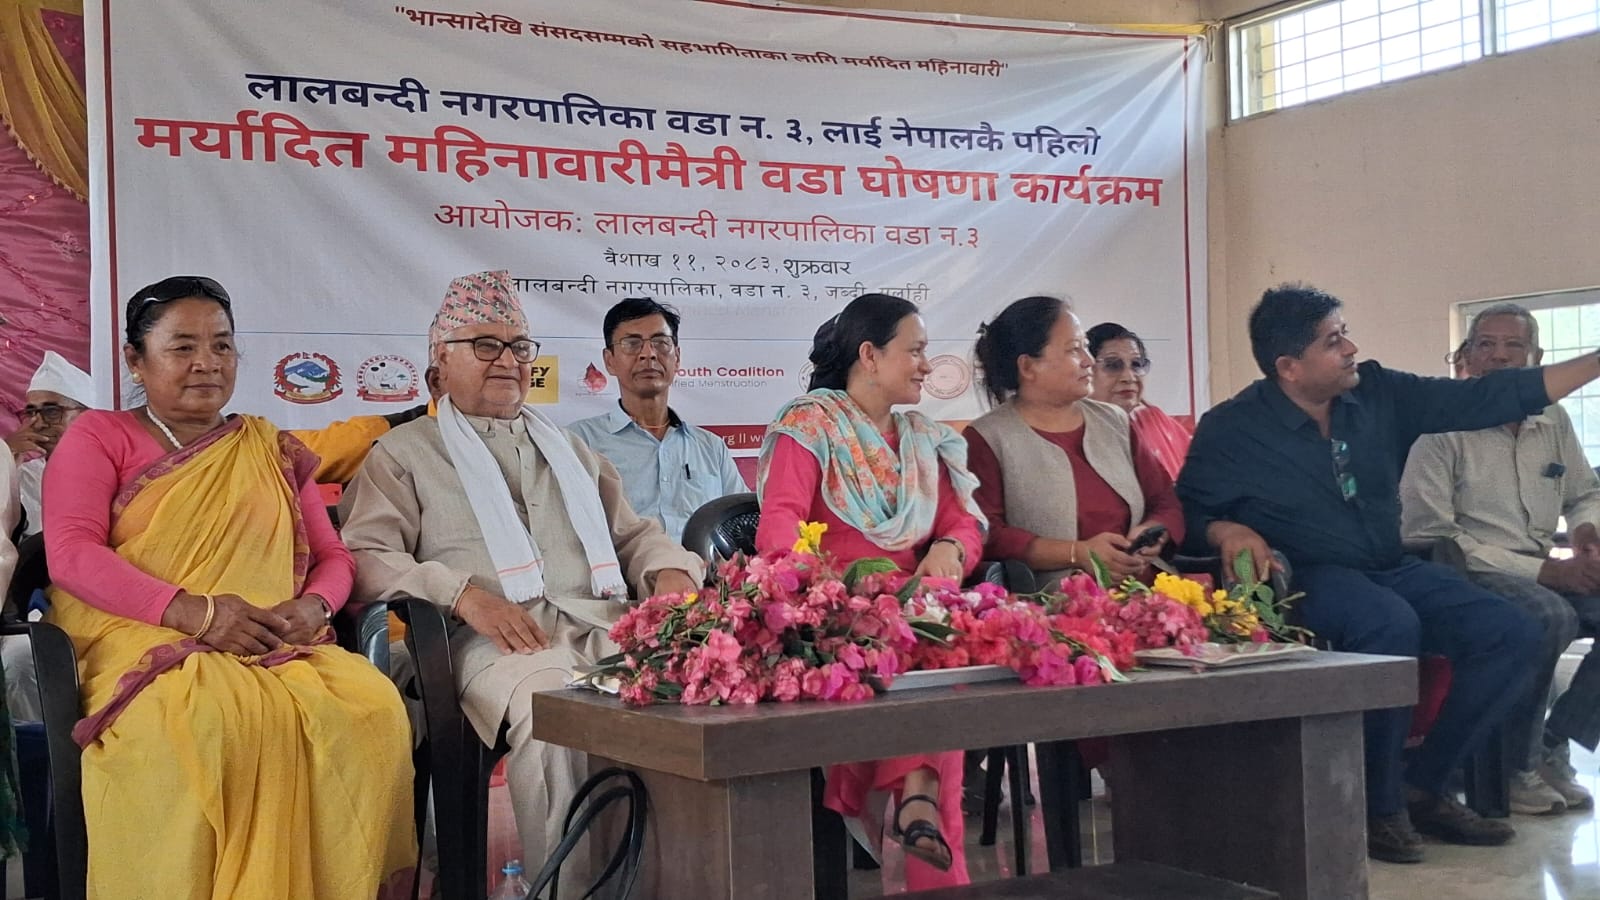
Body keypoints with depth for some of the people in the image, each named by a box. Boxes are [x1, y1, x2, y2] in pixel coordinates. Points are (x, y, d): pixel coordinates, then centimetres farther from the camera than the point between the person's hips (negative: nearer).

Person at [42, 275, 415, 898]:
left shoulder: (274, 451, 24)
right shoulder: (98, 436, 14)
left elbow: (332, 556, 20)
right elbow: (71, 553, -2)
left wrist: (314, 605, -6)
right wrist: (188, 609, -16)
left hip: (277, 647, 3)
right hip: (147, 645, -3)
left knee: (371, 708, -30)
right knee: (198, 720, -40)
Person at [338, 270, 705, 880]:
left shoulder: (569, 449, 34)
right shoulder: (405, 453, 17)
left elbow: (632, 533, 34)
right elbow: (364, 557, 2)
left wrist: (669, 570, 8)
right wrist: (462, 593, -14)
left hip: (607, 624, 5)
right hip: (499, 639, -4)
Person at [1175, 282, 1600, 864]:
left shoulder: (1379, 394, 2)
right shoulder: (1231, 430, -9)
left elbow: (1484, 398, 4)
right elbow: (1190, 512, -2)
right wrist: (1229, 533, -26)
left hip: (1389, 569, 6)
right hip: (1308, 578, -6)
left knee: (1511, 634, -12)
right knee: (1391, 625, -36)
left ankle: (1422, 788, -1)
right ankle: (1378, 806, -18)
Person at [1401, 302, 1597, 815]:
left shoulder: (1553, 421, 12)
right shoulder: (1443, 428, -8)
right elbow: (1429, 537, -14)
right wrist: (1543, 571, -17)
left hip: (1543, 572, 7)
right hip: (1470, 576, -7)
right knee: (1551, 616, -34)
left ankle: (1555, 747, -4)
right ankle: (1516, 766, -13)